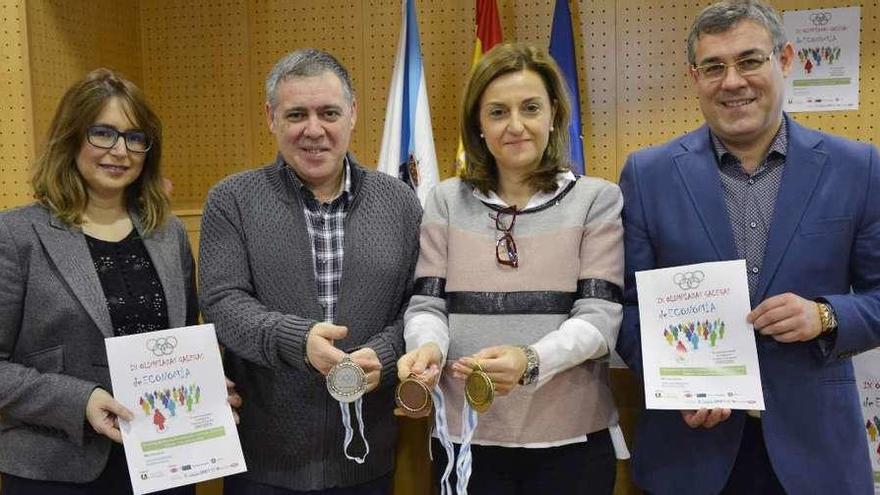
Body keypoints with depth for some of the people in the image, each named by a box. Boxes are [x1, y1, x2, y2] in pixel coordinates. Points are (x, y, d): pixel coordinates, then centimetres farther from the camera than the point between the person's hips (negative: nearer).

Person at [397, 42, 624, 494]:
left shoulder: (597, 199, -1)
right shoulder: (446, 202, 5)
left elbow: (599, 314, -8)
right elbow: (427, 304, 3)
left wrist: (530, 361, -27)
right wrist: (427, 348, -20)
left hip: (570, 439, -1)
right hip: (464, 436, 2)